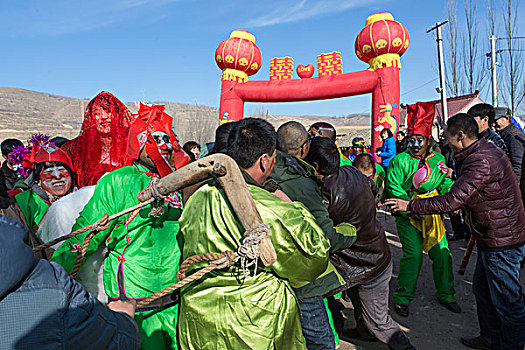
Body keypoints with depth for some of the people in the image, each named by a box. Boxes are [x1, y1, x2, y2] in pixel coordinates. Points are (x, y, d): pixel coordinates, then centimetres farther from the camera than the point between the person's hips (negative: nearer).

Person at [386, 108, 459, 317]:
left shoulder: (438, 160, 7)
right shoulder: (400, 160, -6)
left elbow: (446, 184, 11)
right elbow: (393, 187, -10)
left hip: (432, 214, 4)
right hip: (407, 216, -4)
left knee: (442, 253, 5)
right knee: (413, 253, -8)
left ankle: (445, 295, 28)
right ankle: (402, 298, 10)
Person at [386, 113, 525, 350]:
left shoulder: (481, 161, -25)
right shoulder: (487, 151, 9)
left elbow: (452, 201, -29)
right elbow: (465, 192, 14)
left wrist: (410, 205, -23)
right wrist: (459, 163, 4)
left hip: (502, 241, -11)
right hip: (495, 236, 11)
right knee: (482, 289, 21)